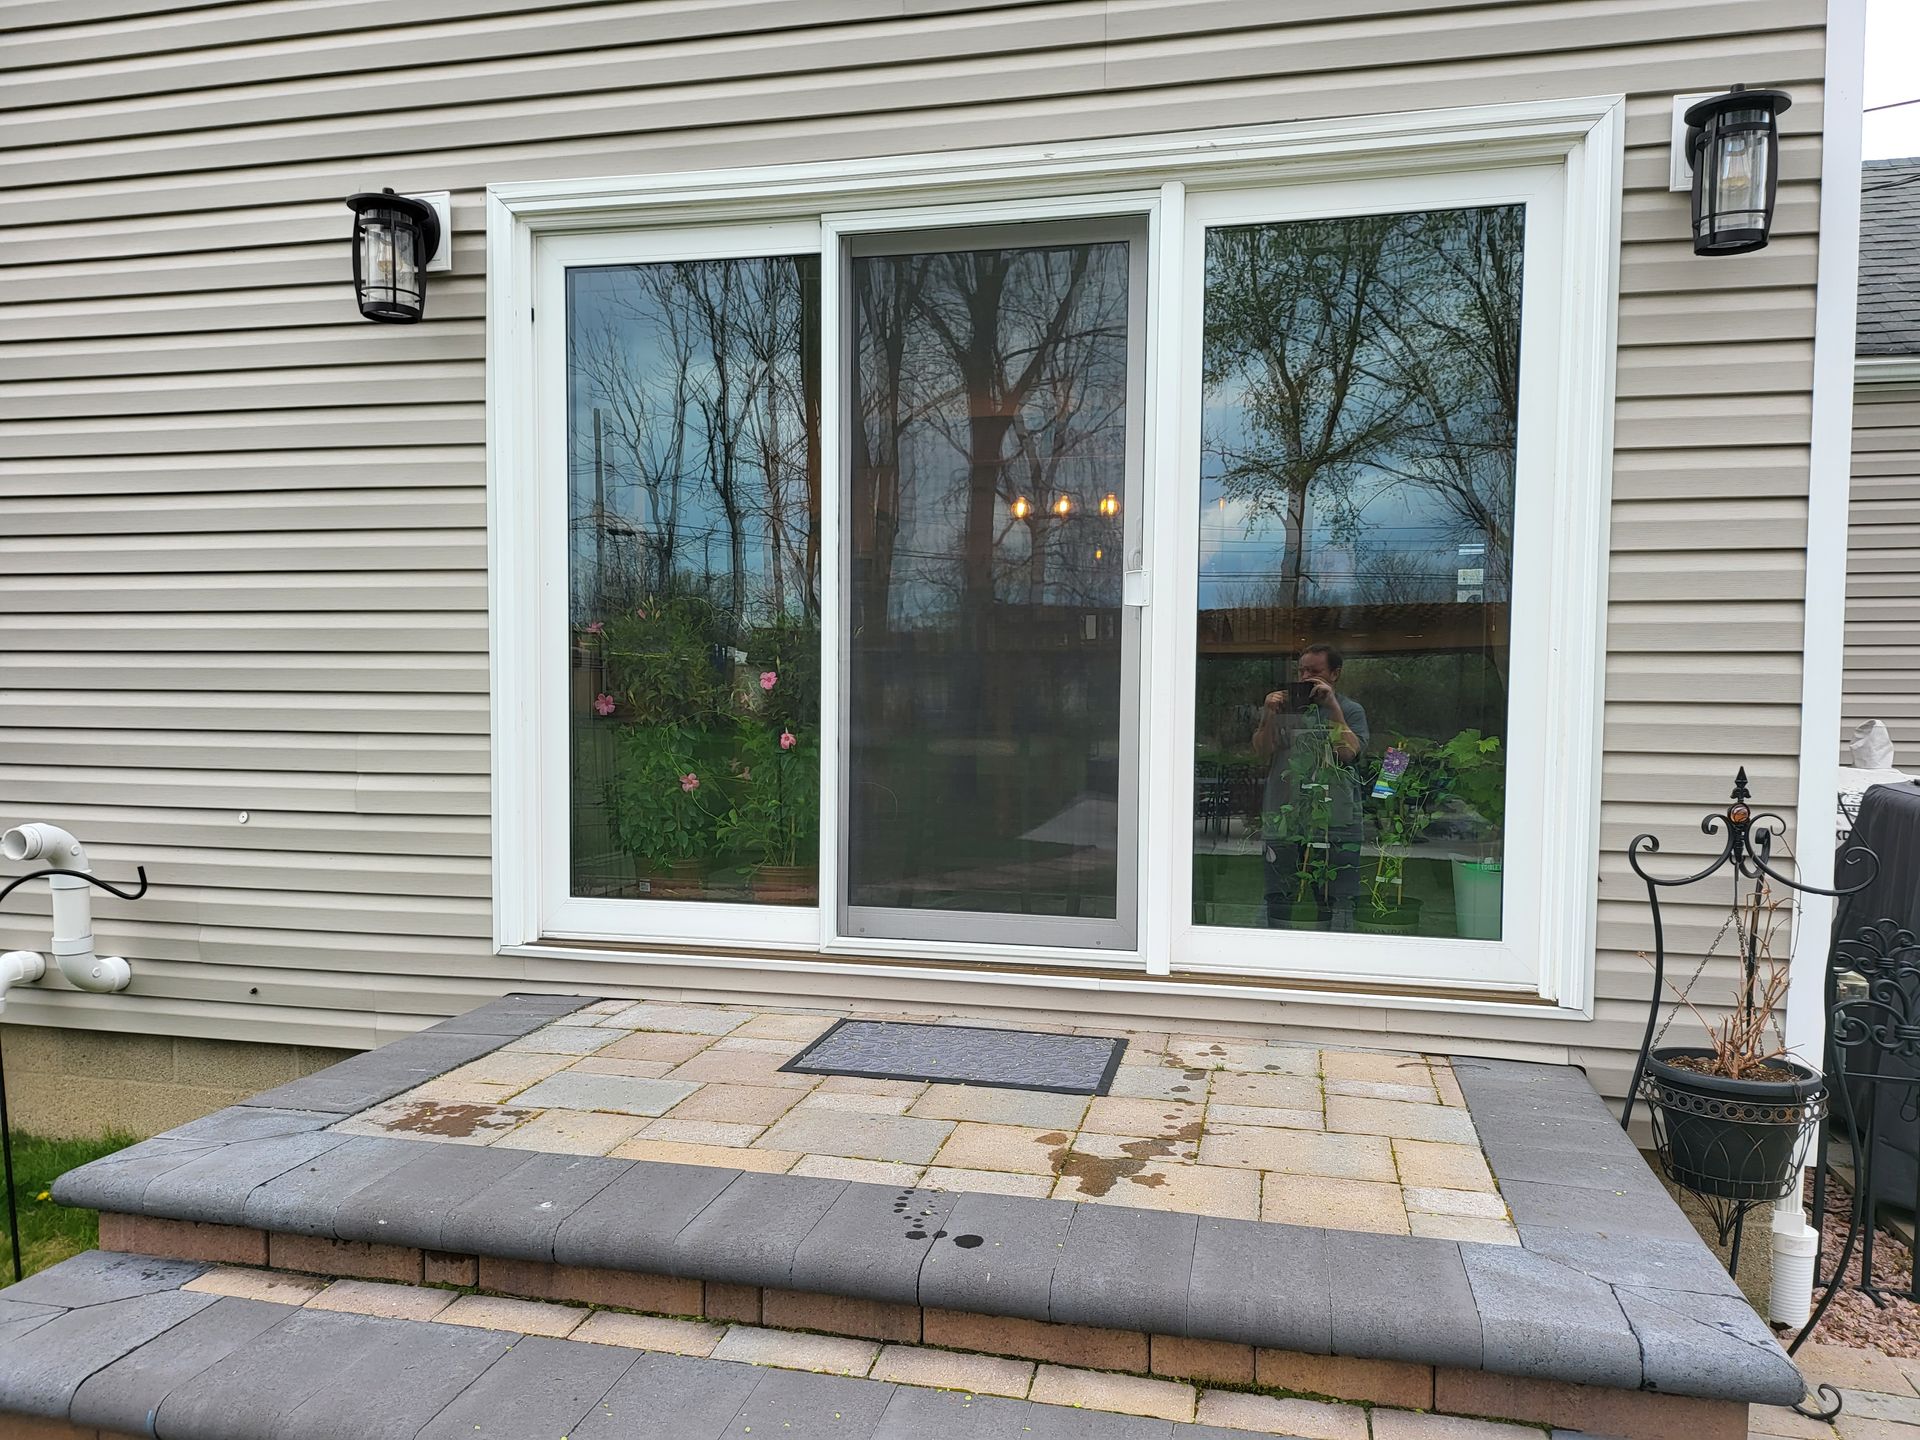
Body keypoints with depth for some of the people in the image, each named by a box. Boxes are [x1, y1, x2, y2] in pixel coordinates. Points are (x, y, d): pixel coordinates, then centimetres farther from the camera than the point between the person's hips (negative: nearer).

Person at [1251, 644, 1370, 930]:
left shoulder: (1351, 710, 6)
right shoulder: (1284, 705, 13)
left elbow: (1348, 752, -10)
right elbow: (1262, 752, 5)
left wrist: (1333, 706, -11)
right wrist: (1269, 716, -10)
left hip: (1334, 818, -2)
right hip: (1283, 816, 3)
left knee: (1337, 900, -2)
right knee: (1279, 898, 8)